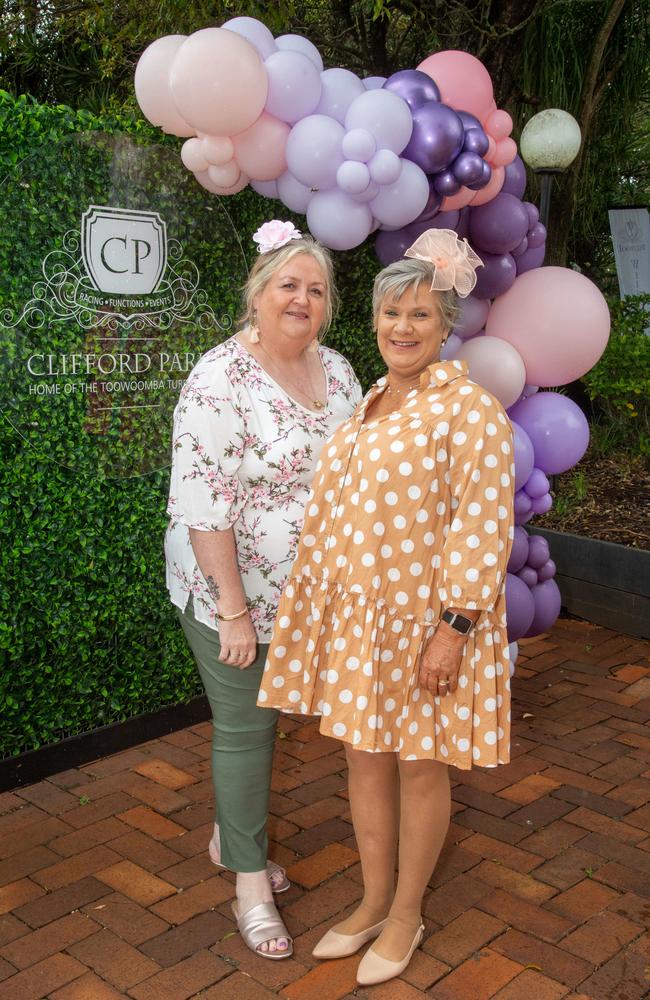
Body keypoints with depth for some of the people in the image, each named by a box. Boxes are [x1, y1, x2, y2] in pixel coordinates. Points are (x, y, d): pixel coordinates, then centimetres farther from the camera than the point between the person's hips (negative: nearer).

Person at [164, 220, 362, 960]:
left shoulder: (336, 371, 3)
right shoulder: (220, 380, -19)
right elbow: (204, 507, -22)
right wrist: (234, 610, -21)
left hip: (308, 592, 7)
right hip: (234, 594, -6)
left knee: (265, 716, 20)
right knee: (245, 727, 6)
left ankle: (230, 838, 42)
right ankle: (250, 882, 25)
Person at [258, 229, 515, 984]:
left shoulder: (468, 408, -14)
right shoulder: (371, 403, 10)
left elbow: (482, 529, -18)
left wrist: (453, 627, -21)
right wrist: (316, 605, 15)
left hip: (425, 621, -7)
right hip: (356, 615, 7)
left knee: (418, 768, 10)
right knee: (364, 758, 16)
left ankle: (405, 915, 31)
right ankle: (374, 902, 36)